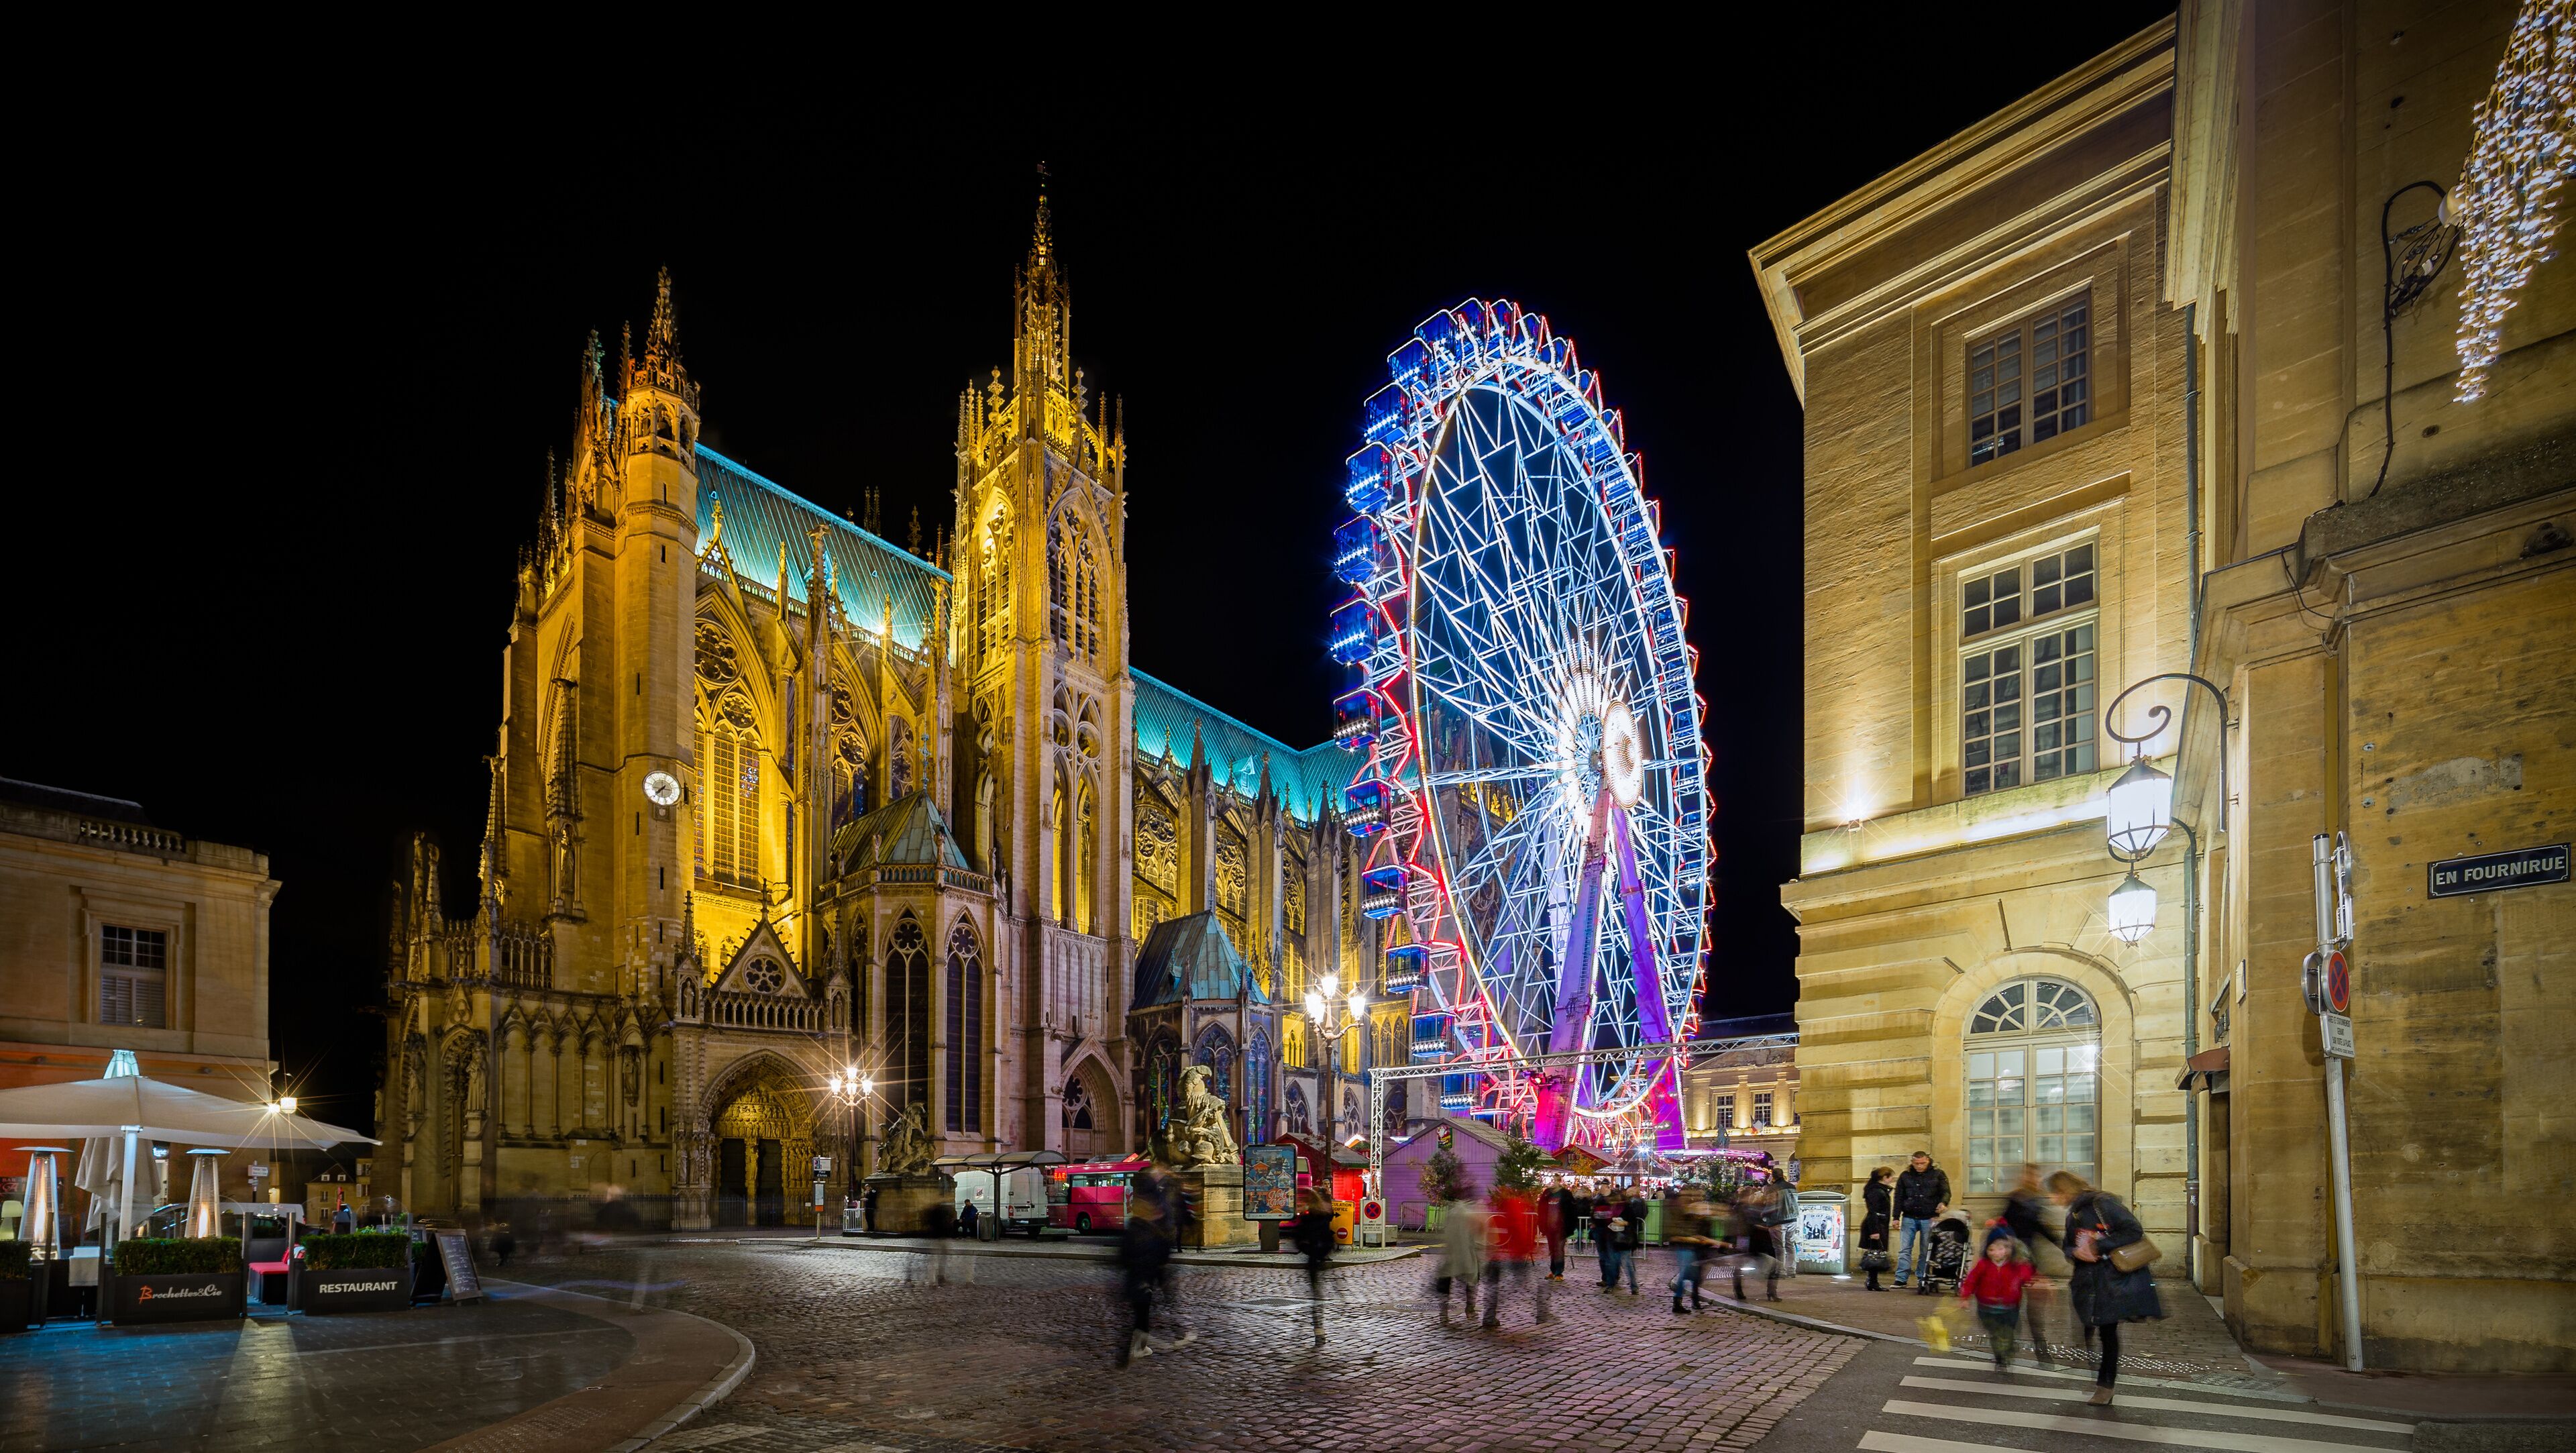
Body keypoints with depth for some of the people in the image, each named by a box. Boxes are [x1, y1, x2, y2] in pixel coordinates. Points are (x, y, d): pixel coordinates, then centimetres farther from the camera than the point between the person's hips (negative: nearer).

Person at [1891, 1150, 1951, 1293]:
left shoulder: (1937, 1175, 3)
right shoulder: (1905, 1176, 8)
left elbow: (1946, 1192, 0)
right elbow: (1899, 1198, 9)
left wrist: (1943, 1203, -23)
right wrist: (1896, 1217, 3)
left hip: (1929, 1218, -1)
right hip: (1909, 1218, 1)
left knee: (1926, 1251, 4)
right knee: (1904, 1249, -4)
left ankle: (1923, 1280, 9)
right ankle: (1901, 1279, -5)